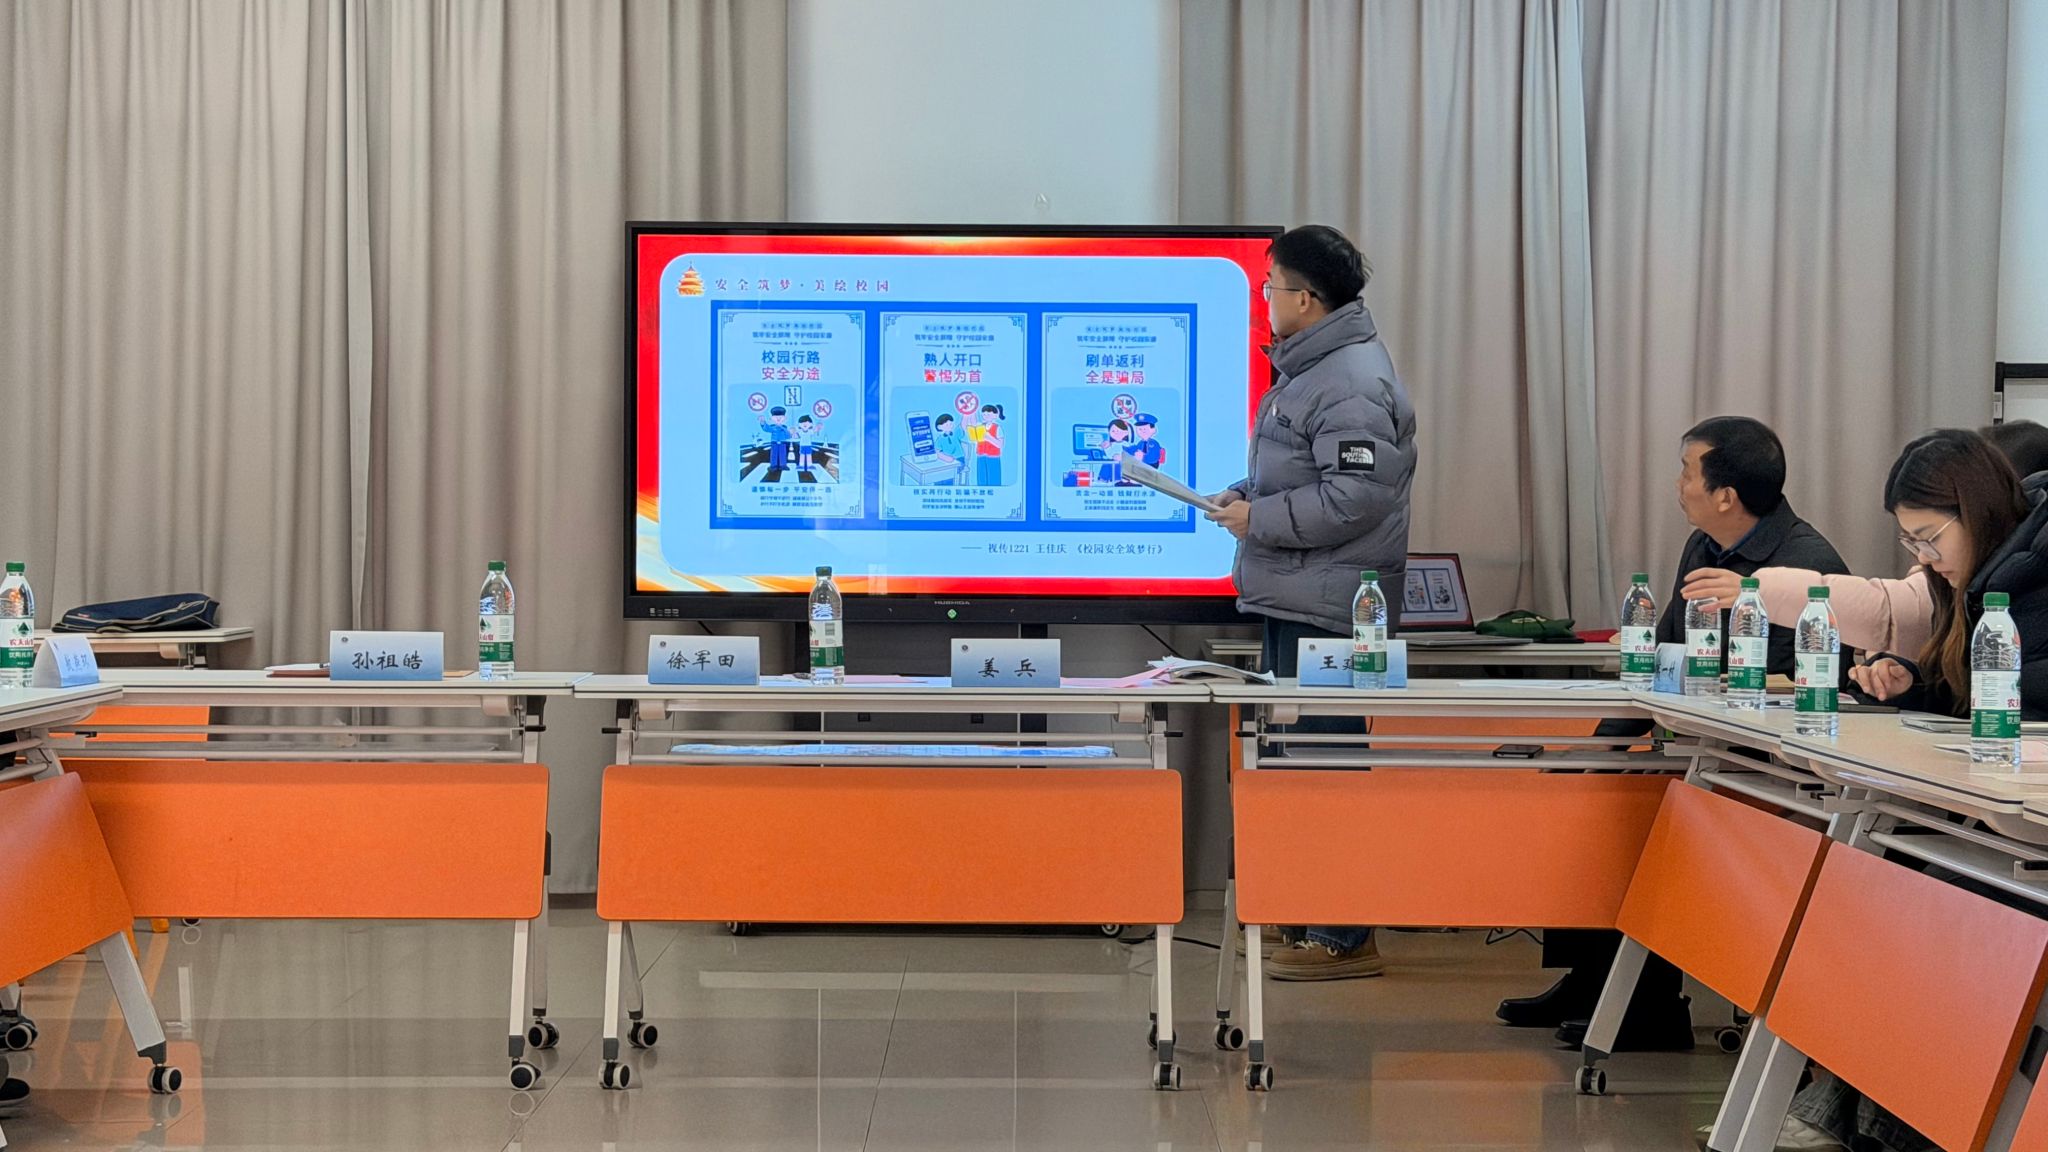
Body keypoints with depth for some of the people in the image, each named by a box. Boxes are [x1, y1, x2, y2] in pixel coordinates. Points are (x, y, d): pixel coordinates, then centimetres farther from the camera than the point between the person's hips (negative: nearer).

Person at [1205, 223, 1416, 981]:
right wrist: (1242, 495, 10)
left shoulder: (1353, 384, -17)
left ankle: (1345, 939, -1)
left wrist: (1258, 520, -16)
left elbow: (1356, 495, -24)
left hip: (1326, 611, -11)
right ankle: (1310, 914, 26)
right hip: (1295, 603, 11)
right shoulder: (1310, 367, 17)